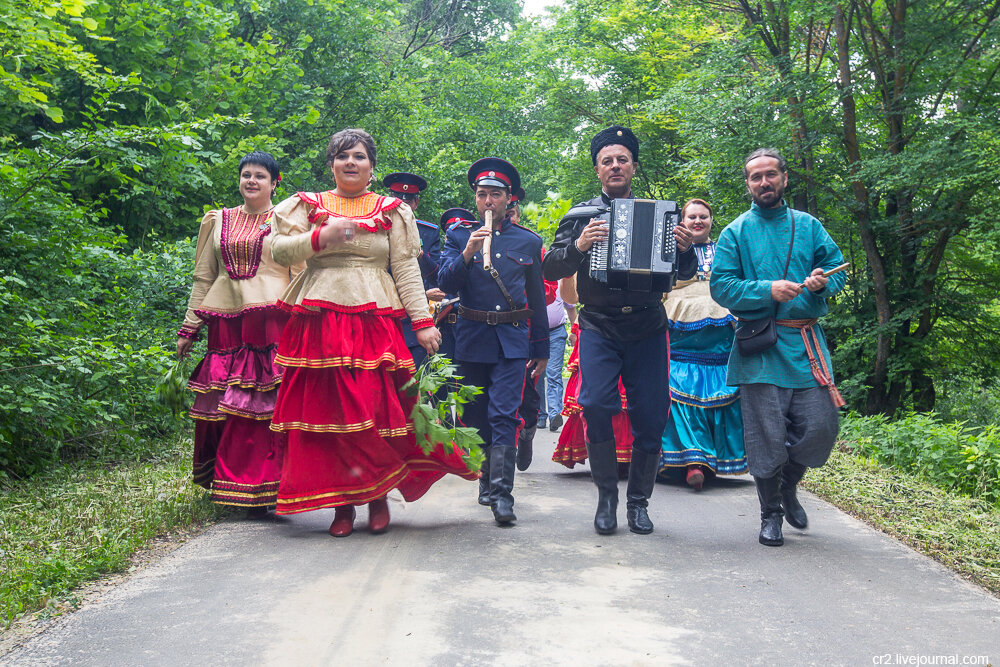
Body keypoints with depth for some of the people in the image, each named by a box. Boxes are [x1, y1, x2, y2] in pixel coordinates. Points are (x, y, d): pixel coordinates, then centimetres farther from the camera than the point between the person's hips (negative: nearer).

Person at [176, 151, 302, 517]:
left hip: (272, 321, -3)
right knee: (226, 407, 1)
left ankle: (266, 490, -4)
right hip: (227, 322, 3)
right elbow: (203, 277, 19)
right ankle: (230, 487, 12)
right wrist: (189, 328, 14)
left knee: (269, 405, -9)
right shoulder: (218, 221, 18)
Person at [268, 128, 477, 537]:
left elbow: (406, 269, 7)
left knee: (376, 409, -7)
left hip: (375, 319, -1)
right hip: (320, 321, 1)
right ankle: (341, 502, 6)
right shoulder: (309, 205, 13)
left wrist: (423, 322, 0)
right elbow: (279, 250, 1)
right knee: (325, 409, -2)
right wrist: (320, 238, -15)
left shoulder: (390, 211, 13)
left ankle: (378, 496, 9)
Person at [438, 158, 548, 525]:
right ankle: (487, 479, 26)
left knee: (504, 414, -12)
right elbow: (445, 284, -4)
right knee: (476, 415, 9)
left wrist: (541, 350, 12)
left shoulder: (529, 241, 8)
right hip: (471, 339, 1)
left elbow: (537, 299, 13)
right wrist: (466, 254, -21)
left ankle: (503, 494, -15)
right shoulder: (459, 235, 6)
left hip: (512, 340, -1)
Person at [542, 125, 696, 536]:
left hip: (648, 328, 2)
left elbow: (683, 273, 14)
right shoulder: (581, 216, 9)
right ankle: (606, 496, -2)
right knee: (596, 404, -19)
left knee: (651, 416, -2)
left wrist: (685, 251, -8)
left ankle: (638, 501, 16)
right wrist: (578, 247, -18)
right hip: (599, 327, -1)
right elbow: (551, 269, 1)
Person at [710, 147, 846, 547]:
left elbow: (837, 266, 16)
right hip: (759, 349, -3)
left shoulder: (808, 226, 14)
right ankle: (770, 514, 17)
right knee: (767, 436, -2)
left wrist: (824, 282, -7)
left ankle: (788, 487, 27)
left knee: (821, 426, -2)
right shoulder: (736, 233, 5)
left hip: (807, 342, 3)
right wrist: (768, 290, -17)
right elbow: (720, 286, -4)